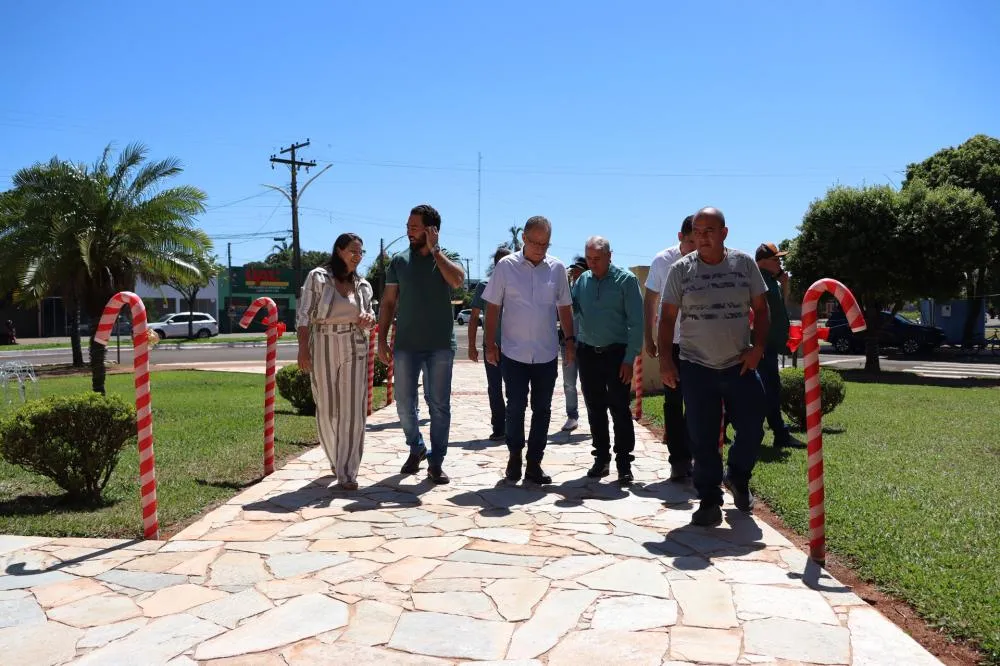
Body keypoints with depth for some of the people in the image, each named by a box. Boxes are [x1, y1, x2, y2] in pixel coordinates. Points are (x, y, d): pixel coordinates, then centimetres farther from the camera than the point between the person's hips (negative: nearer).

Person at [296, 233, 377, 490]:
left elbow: (369, 316, 20)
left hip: (354, 350, 3)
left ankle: (347, 472, 0)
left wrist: (369, 320, -4)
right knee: (326, 410, 6)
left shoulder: (363, 285, 9)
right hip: (322, 349, -2)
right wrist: (303, 349, -13)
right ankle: (336, 459, 30)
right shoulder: (317, 277, -2)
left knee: (352, 410, -4)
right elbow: (303, 315, -5)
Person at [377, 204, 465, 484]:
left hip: (440, 345, -2)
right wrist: (382, 339, 3)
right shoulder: (399, 261, 7)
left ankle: (436, 462, 13)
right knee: (404, 404, 7)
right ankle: (416, 448, 31)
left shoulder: (446, 259, 2)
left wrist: (434, 249, -14)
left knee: (439, 405, 3)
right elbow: (388, 302, 9)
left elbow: (458, 280, -21)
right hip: (406, 345, 2)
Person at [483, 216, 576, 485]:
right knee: (515, 407, 2)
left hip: (547, 353, 2)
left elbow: (564, 307, 12)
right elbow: (493, 307, 1)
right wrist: (490, 344, -2)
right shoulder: (506, 266, -3)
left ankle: (534, 463, 18)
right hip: (514, 352, -2)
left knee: (542, 409, 7)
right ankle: (515, 456, 23)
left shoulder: (557, 268, 3)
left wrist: (570, 339, 5)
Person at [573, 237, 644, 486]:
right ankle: (601, 458, 22)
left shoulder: (625, 280, -6)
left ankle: (624, 463, 7)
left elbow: (636, 322, -8)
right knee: (595, 409, 11)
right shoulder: (582, 280, 8)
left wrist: (629, 359, -14)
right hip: (588, 353, 4)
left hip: (616, 353, -4)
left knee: (620, 410, -2)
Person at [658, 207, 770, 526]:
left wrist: (758, 347, -5)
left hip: (740, 365, 1)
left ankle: (737, 477, 35)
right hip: (697, 367, -1)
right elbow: (668, 317, 0)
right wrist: (664, 358, -8)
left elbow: (760, 308, 7)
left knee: (752, 429, 6)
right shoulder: (681, 270, -2)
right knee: (702, 440, 3)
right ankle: (709, 501, 17)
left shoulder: (745, 263, 2)